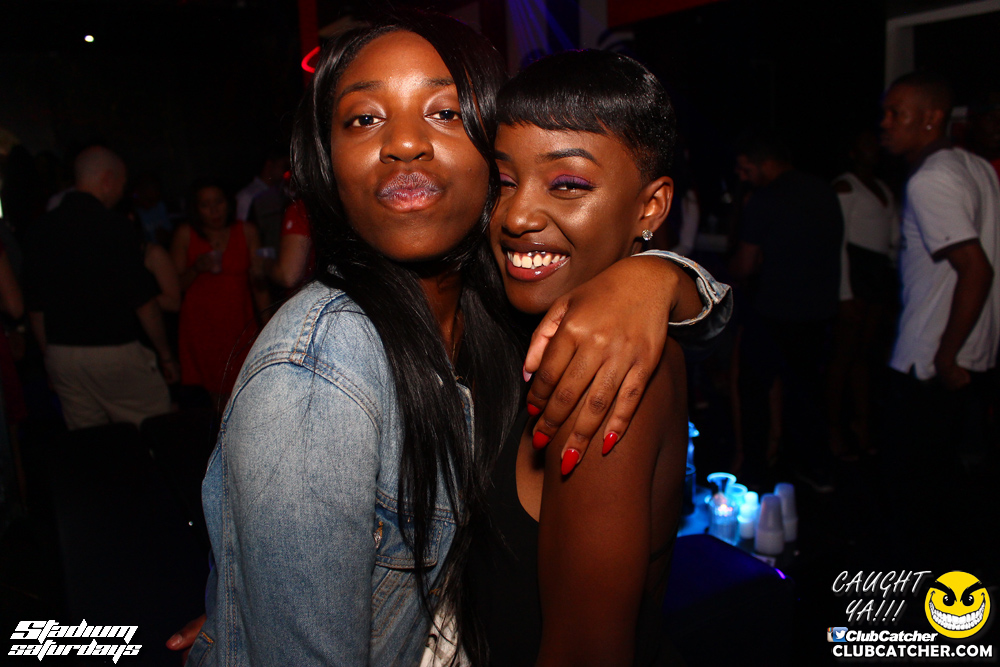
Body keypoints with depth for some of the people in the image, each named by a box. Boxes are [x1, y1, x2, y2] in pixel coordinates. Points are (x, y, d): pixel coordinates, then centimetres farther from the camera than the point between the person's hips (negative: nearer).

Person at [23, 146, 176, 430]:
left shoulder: (42, 228, 7)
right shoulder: (114, 225, -12)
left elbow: (34, 306, 12)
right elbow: (143, 300, -12)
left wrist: (50, 356, 22)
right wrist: (165, 355, -2)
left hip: (60, 355, 7)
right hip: (113, 352, -7)